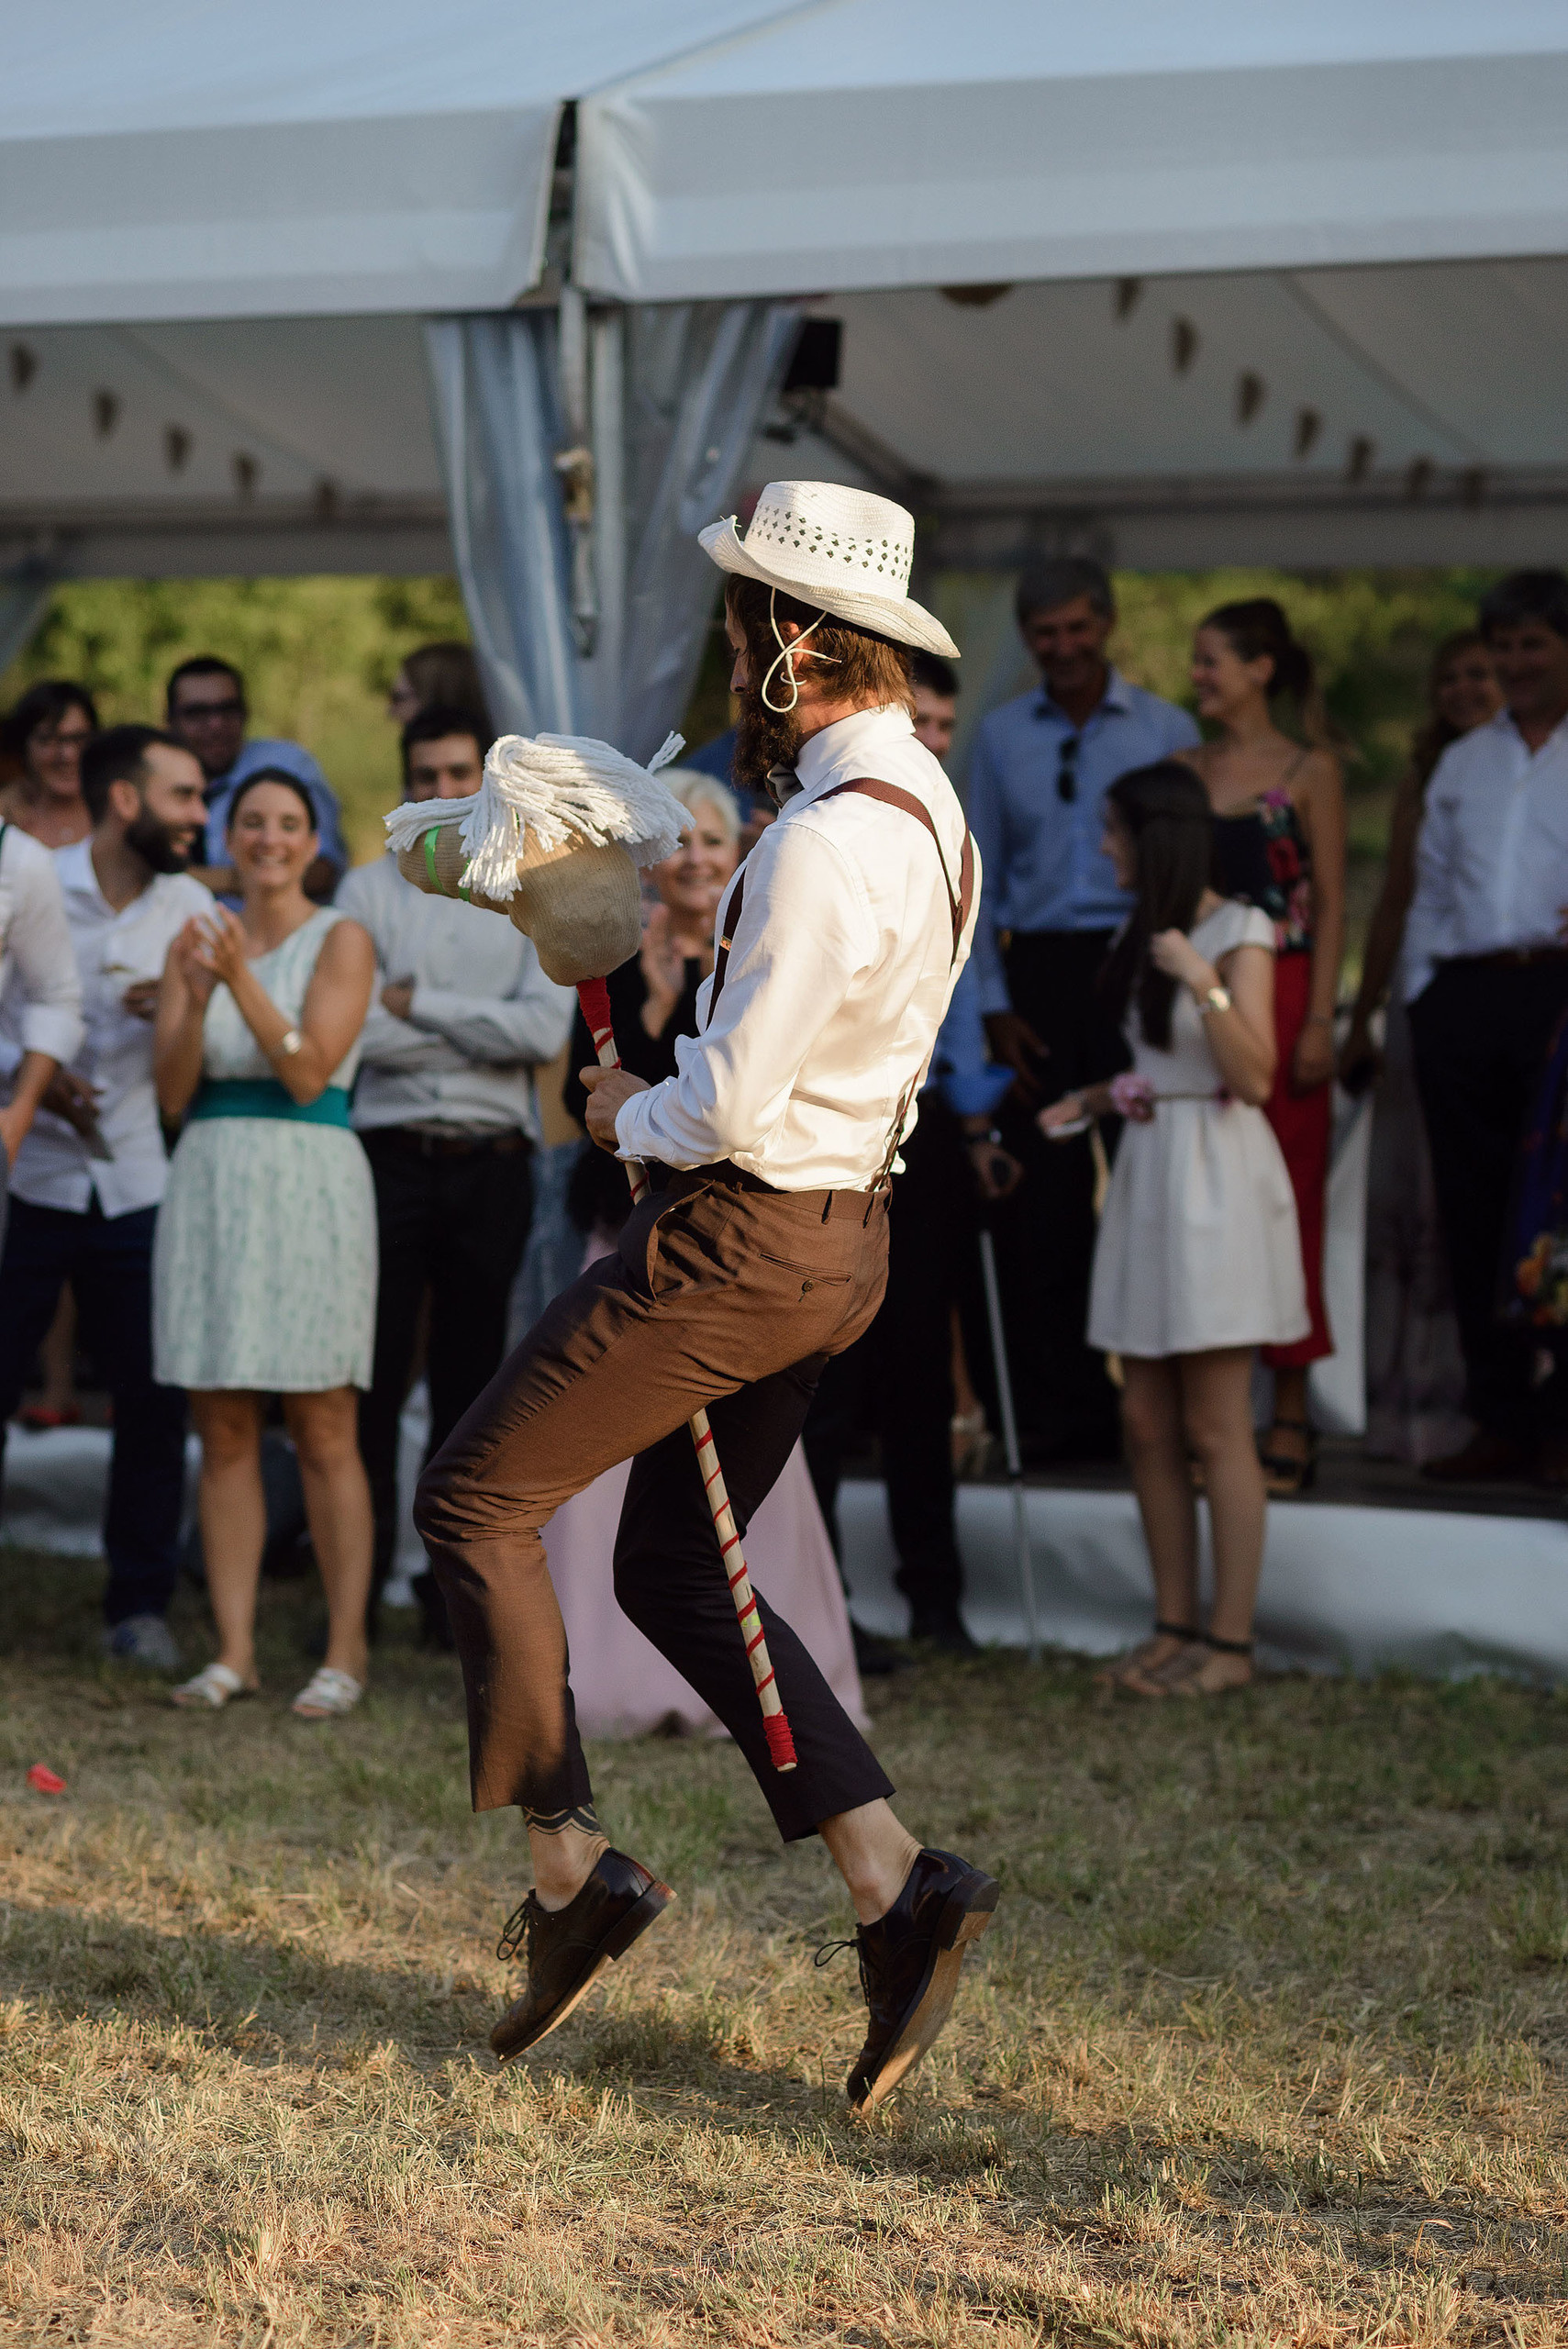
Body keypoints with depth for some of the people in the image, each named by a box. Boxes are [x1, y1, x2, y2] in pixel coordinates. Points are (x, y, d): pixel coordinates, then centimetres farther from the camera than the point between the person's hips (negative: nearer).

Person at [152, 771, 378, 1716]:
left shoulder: (341, 941, 0)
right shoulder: (198, 938, 11)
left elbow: (309, 1071, -10)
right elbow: (173, 1091, 4)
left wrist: (243, 979, -19)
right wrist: (197, 995, -12)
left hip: (308, 1184, -4)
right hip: (210, 1181, 4)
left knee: (322, 1429, -2)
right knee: (223, 1429, 4)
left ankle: (346, 1653, 3)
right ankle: (234, 1651, 8)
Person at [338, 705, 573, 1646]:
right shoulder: (368, 892, 6)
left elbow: (545, 1029, -7)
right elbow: (346, 1028, -7)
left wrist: (416, 1005, -7)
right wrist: (480, 1031, -6)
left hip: (492, 1166, 1)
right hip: (391, 1155, -1)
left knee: (471, 1381, 7)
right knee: (373, 1377, -4)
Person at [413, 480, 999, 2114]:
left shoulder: (826, 844, -24)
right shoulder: (921, 805, 8)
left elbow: (729, 1106, -24)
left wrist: (626, 1116, -4)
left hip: (742, 1240, -10)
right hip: (836, 1237, 10)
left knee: (474, 1500, 3)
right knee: (676, 1573, 16)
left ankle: (570, 1862, 3)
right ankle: (894, 1882, 6)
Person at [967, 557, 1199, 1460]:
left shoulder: (1169, 731, 5)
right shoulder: (1002, 736, 12)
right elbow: (979, 880, 12)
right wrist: (995, 1004, 4)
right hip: (1037, 970, 2)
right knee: (1044, 1193, 1)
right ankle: (1065, 1411, 8)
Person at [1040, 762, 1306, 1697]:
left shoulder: (1239, 933, -9)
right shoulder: (1147, 934, 15)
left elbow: (1255, 1078, -17)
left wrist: (1202, 982, -27)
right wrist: (1091, 1099, 10)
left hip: (1216, 1179, -8)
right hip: (1148, 1174, 8)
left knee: (1216, 1427, -5)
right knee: (1148, 1420, 7)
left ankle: (1231, 1641, 0)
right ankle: (1176, 1626, 14)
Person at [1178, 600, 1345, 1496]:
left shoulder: (1309, 771, 0)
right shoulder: (1184, 771, 12)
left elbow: (1332, 904, -3)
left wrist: (1320, 1023, -10)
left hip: (1281, 994, -4)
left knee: (1288, 1196, -1)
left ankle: (1291, 1417, 4)